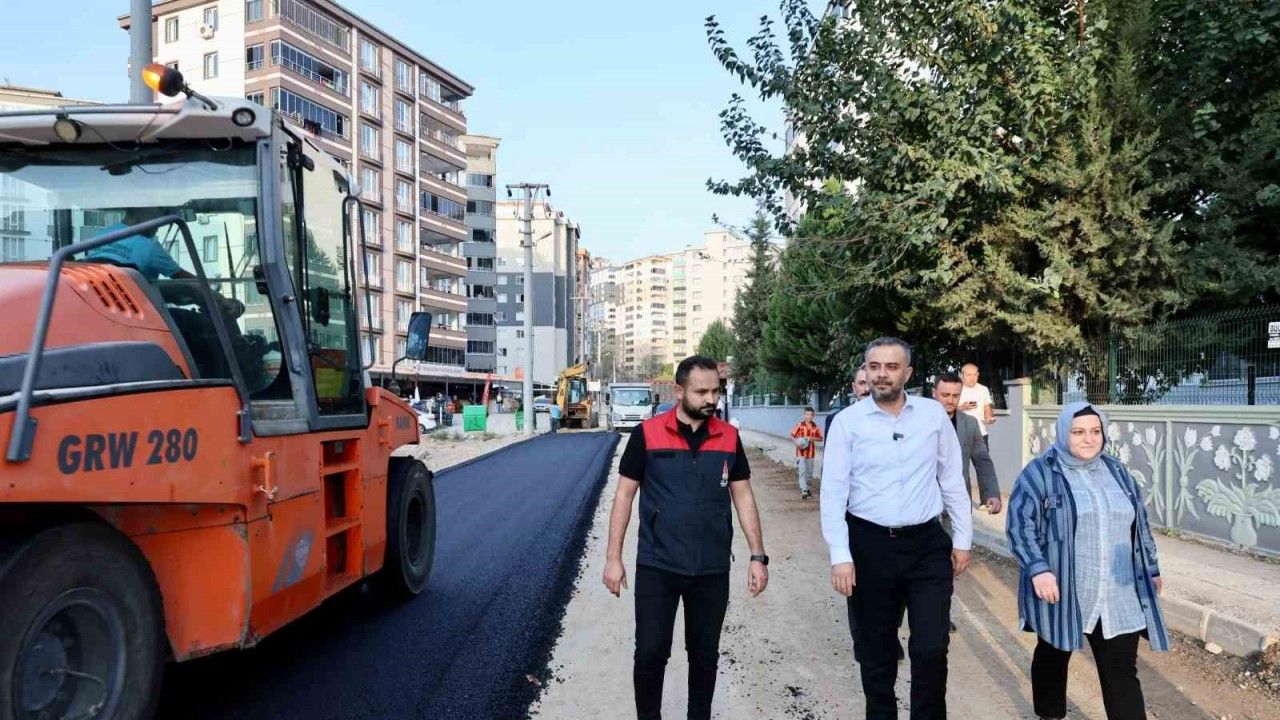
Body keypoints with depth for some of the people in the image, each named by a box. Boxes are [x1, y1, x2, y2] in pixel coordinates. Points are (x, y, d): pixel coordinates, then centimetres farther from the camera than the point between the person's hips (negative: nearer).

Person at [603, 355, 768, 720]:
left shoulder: (729, 437, 1)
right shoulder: (647, 434, -6)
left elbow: (743, 496, 6)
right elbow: (625, 495, -1)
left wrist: (758, 555, 1)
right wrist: (613, 557, -4)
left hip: (712, 569, 2)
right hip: (656, 567, -2)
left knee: (705, 655, 14)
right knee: (650, 653, 4)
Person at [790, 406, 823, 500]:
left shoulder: (815, 427, 2)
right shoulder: (800, 425, -5)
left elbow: (820, 438, 9)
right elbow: (793, 435, 1)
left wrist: (812, 438, -10)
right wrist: (797, 442, -15)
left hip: (811, 452, 4)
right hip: (801, 451, -4)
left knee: (809, 472, 11)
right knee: (802, 471, -10)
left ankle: (806, 488, 27)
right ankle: (804, 491, -14)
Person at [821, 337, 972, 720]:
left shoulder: (934, 414, 1)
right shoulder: (847, 421, -5)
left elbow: (952, 480, 7)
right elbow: (833, 492, -6)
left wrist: (962, 539, 7)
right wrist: (840, 556, -11)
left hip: (927, 545, 1)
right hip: (869, 545, 0)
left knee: (931, 649, -1)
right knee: (875, 651, 13)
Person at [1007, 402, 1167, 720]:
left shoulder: (1117, 472, 11)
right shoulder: (1040, 473, -7)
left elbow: (1140, 524, 19)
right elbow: (1020, 524, -14)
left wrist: (1151, 568, 20)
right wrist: (1038, 569, -24)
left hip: (1118, 596, 4)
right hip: (1060, 592, -3)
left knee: (1121, 670, 1)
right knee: (1053, 658, 15)